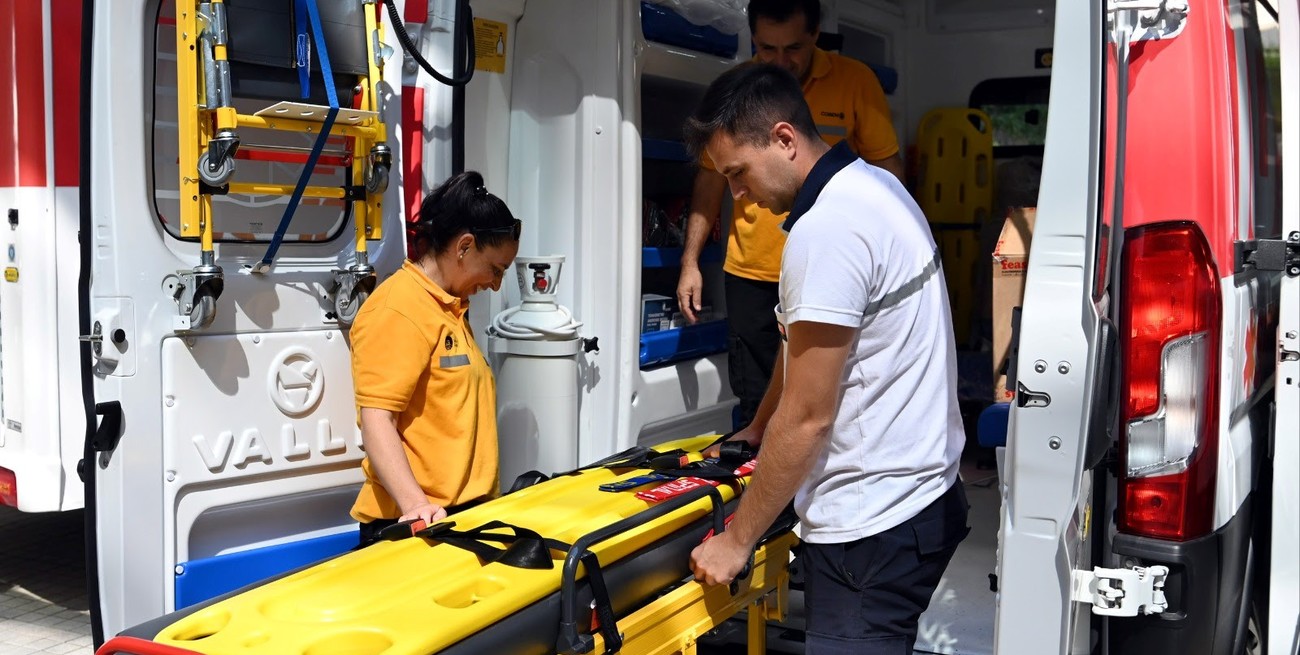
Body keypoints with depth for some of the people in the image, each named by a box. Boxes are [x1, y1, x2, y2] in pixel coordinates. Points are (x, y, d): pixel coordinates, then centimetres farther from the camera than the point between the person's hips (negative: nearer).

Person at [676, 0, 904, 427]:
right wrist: (691, 261, 3)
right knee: (755, 406, 9)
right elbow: (711, 178, 7)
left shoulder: (855, 81, -4)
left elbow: (886, 169, 0)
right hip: (751, 275, 2)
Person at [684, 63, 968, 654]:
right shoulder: (872, 186, 9)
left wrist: (735, 540, -10)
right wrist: (758, 432, 28)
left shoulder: (827, 229, -22)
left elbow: (807, 417, -20)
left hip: (872, 528, -10)